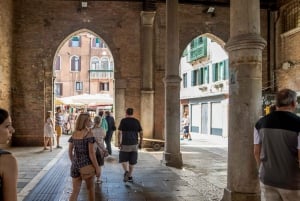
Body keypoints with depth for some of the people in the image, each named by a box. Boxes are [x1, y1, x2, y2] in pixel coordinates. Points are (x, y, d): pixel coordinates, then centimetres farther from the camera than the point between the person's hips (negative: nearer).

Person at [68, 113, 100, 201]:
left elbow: (70, 152, 9)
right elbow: (91, 153, -16)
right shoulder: (89, 134, -14)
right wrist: (97, 168, -10)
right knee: (90, 188, 16)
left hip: (75, 165, 5)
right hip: (87, 165, -5)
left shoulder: (74, 134, 5)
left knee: (75, 191, 9)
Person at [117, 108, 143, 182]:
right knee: (132, 161, 13)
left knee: (123, 159, 11)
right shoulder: (136, 121, 4)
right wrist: (140, 143, 11)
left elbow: (119, 132, -11)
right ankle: (130, 176, 18)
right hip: (134, 144, 3)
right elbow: (141, 133, 4)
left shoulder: (123, 121, -4)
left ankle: (126, 171, -13)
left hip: (125, 143, -3)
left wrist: (119, 142, -5)